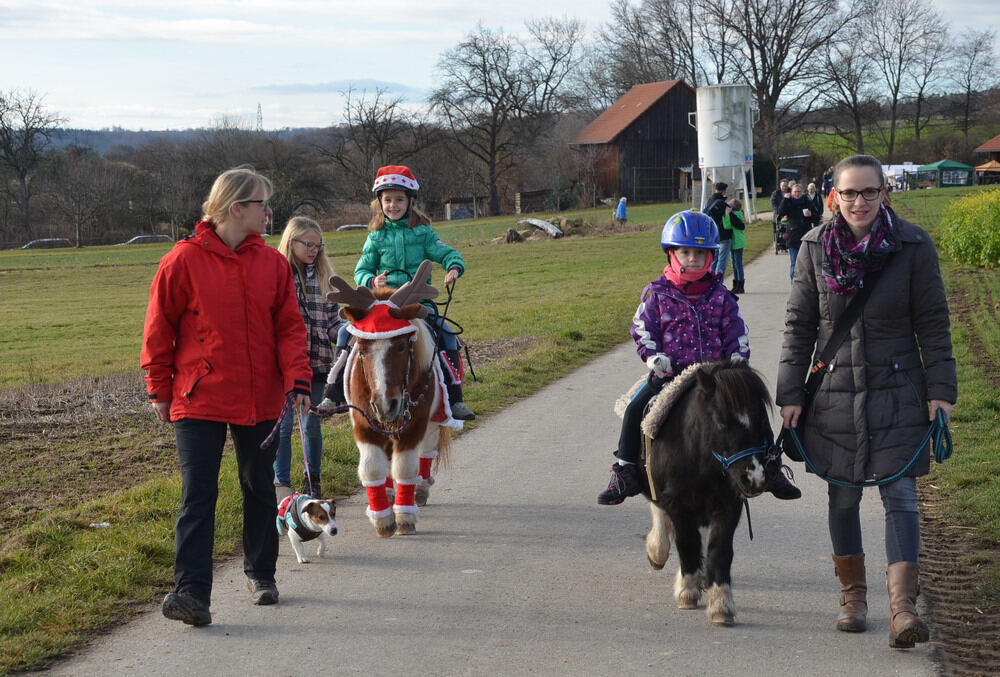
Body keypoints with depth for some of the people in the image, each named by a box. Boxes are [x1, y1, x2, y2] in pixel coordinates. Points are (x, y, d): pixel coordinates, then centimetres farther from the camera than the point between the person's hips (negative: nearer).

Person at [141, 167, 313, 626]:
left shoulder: (272, 262, 4)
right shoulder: (184, 261, -7)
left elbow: (289, 327, 4)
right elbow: (158, 330, -1)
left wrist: (297, 380, -9)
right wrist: (159, 389, 1)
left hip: (260, 399, 4)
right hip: (199, 399, -4)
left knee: (260, 489, 14)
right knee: (198, 494, -9)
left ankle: (260, 573, 31)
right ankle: (191, 590, -12)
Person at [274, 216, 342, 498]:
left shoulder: (324, 277, 9)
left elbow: (333, 319, 13)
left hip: (317, 362, 4)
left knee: (312, 423, 11)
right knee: (283, 424, 1)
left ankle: (313, 481, 24)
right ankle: (281, 485, 10)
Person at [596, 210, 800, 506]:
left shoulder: (719, 295, 9)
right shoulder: (657, 294, 4)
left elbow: (736, 334, 10)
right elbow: (643, 330, 1)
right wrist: (656, 358, -15)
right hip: (669, 374, -1)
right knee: (636, 410, -21)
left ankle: (769, 469, 6)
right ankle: (625, 473, -10)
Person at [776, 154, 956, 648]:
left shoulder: (913, 246, -5)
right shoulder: (815, 248, 0)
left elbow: (932, 324, -1)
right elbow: (799, 325, 5)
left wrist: (940, 389, -5)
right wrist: (790, 393, 1)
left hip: (898, 393, -2)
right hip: (835, 394, 2)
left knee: (900, 496, -8)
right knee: (842, 497, 10)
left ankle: (903, 607, -14)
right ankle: (853, 594, 27)